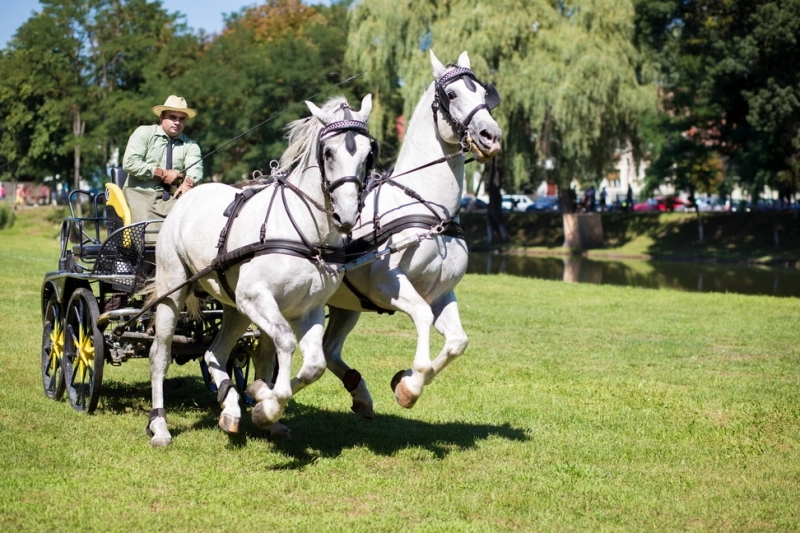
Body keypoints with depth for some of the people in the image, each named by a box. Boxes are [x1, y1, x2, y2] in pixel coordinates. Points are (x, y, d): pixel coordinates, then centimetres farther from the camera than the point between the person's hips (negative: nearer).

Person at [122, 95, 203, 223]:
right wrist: (162, 174, -10)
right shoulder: (144, 133, 7)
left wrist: (188, 183, -33)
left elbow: (195, 168, -8)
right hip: (140, 194, -2)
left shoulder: (190, 145, 12)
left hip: (171, 197, 2)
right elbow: (129, 163, -6)